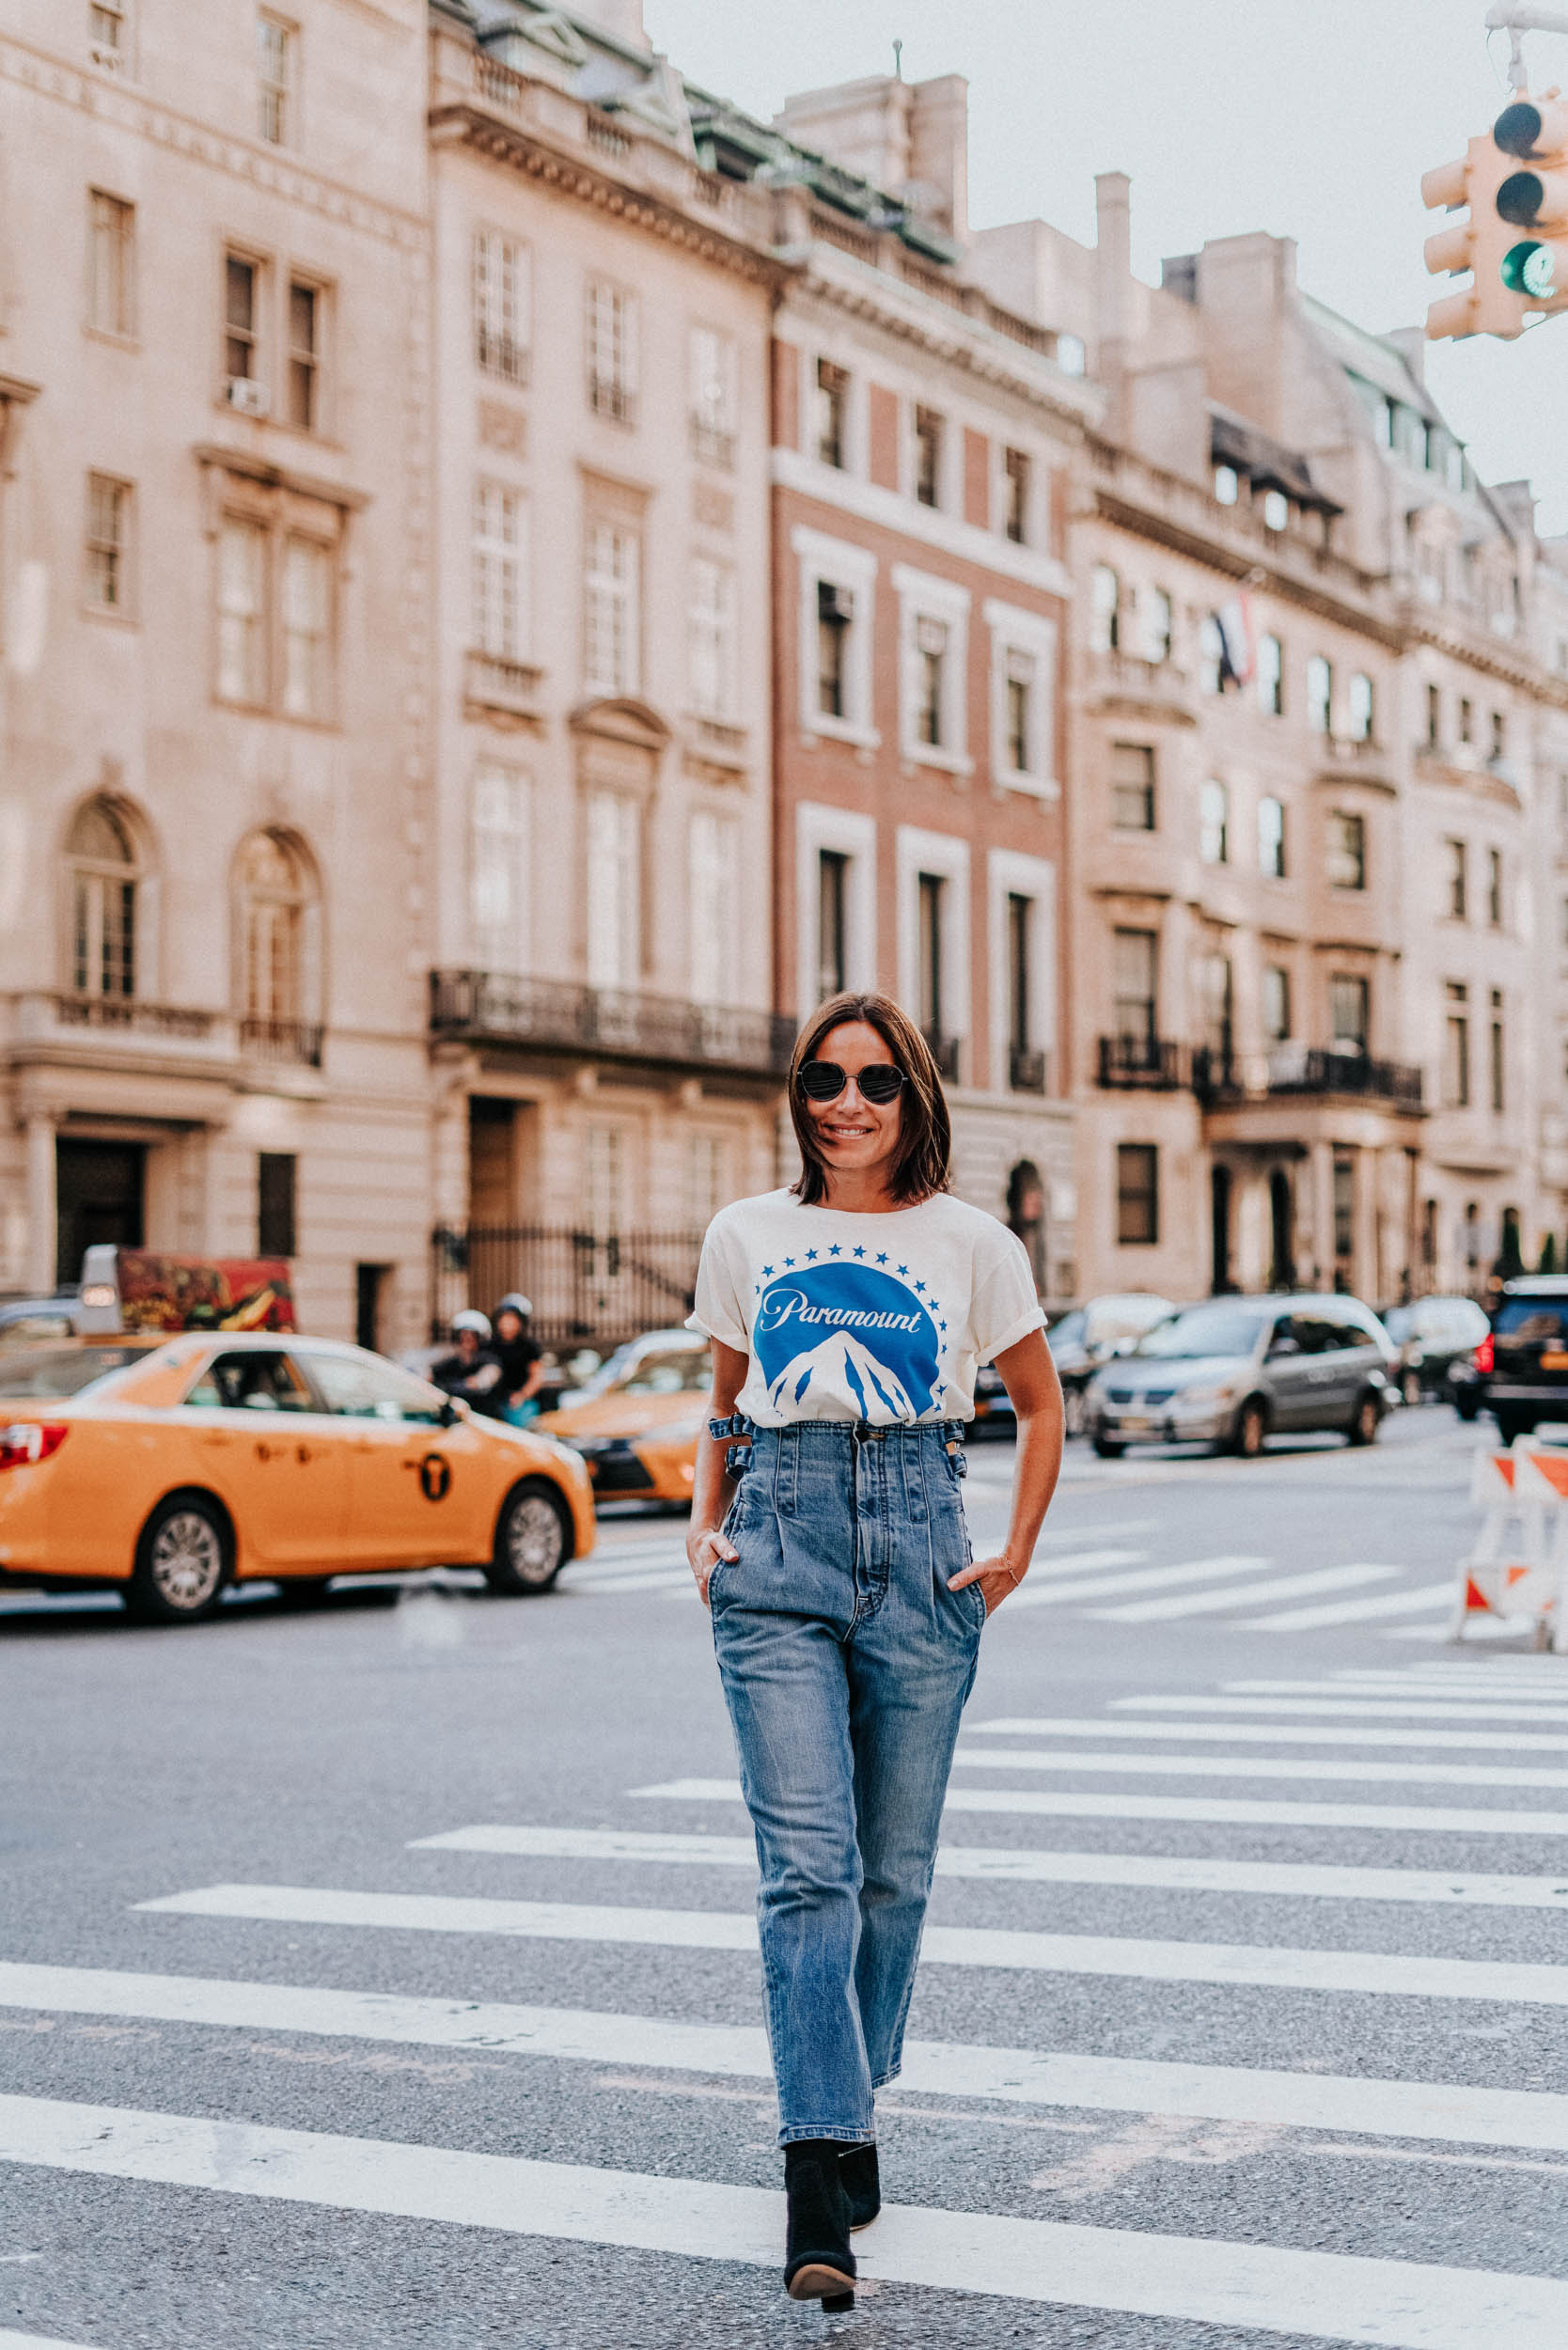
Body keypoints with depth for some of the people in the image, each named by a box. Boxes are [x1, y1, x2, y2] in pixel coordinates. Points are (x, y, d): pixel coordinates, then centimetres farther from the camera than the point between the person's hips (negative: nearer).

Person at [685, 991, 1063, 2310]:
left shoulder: (973, 1245, 5)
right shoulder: (746, 1236, 9)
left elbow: (1043, 1406, 16)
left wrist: (1018, 1553, 7)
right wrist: (707, 1527, 8)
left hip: (919, 1552, 0)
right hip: (780, 1554, 0)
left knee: (893, 1867, 8)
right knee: (806, 1863, -11)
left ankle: (847, 2109, 29)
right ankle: (822, 2170, -12)